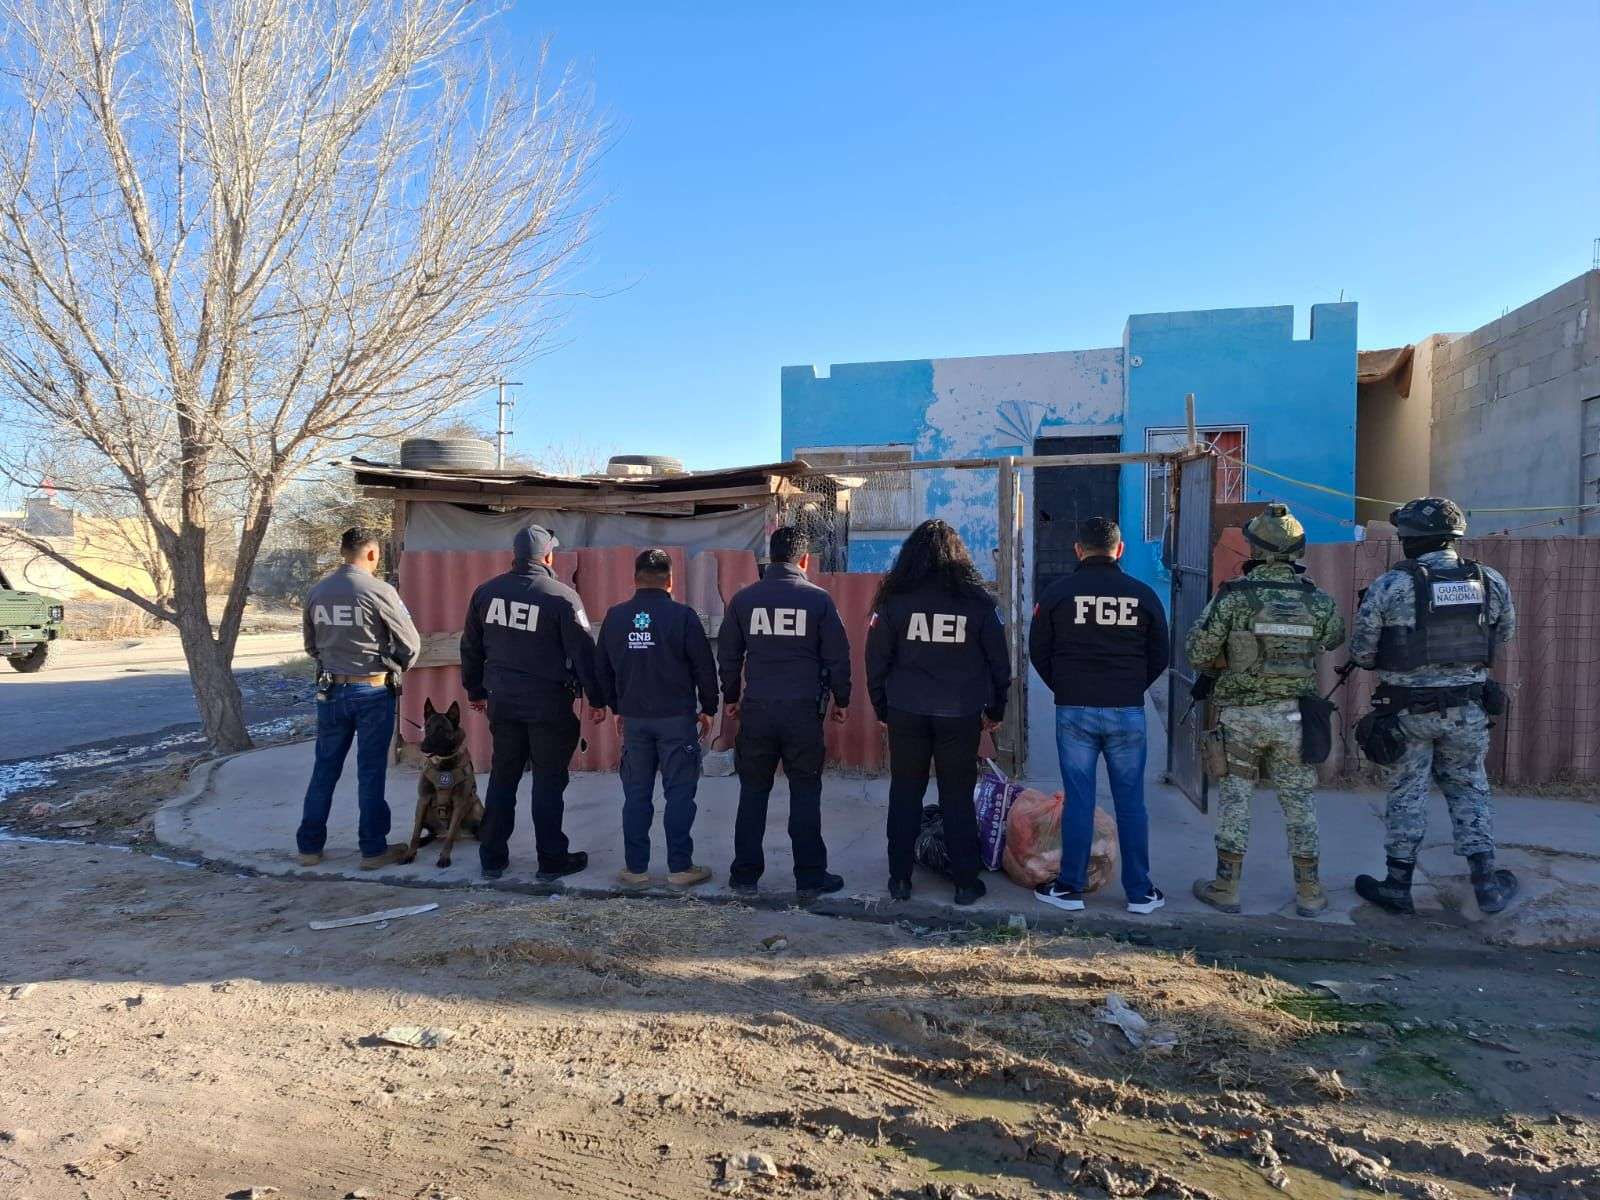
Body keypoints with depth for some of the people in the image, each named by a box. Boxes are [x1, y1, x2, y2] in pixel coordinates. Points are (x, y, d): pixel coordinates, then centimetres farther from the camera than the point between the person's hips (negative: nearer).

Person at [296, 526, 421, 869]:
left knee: (325, 769, 15)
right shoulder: (379, 591, -14)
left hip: (329, 689, 5)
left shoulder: (316, 591, 1)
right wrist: (395, 667, 11)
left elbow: (311, 644, 13)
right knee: (371, 772, 5)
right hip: (372, 690, -4)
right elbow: (410, 644, -8)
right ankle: (373, 849, 13)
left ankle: (309, 846, 24)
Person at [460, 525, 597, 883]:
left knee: (502, 777, 15)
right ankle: (551, 861, 13)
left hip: (502, 701, 5)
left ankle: (492, 858, 23)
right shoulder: (562, 596, -13)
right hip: (548, 703, -5)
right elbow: (583, 652, -11)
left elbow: (470, 647, 12)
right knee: (548, 780, 5)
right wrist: (596, 697, -1)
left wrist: (475, 690, 24)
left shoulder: (486, 592, 4)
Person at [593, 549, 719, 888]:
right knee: (679, 793, 4)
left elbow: (602, 668, 11)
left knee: (636, 794, 11)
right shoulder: (683, 616, -9)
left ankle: (635, 867, 16)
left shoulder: (615, 617, 3)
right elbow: (704, 667, -5)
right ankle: (680, 867, 8)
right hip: (677, 719, -3)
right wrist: (708, 709, 7)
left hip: (634, 718, 4)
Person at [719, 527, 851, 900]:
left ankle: (745, 875, 19)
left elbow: (727, 654, 8)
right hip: (803, 710, -2)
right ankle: (810, 877, 13)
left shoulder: (743, 599, 2)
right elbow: (837, 656, -1)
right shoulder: (818, 599, -4)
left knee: (753, 793, 12)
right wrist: (841, 700, 12)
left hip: (756, 710, 2)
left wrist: (730, 697, 20)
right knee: (805, 795, 8)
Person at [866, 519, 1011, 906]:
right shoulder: (978, 601, 0)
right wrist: (996, 710, 15)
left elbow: (876, 660, 1)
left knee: (904, 794, 11)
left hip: (906, 713, 0)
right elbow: (999, 661, 5)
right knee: (958, 798, 10)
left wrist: (882, 708, 11)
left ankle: (900, 878, 16)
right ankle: (966, 882, 15)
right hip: (961, 714, 0)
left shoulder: (894, 599, -2)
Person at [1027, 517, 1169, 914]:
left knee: (1078, 800, 6)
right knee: (1131, 802, 10)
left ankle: (1069, 888, 14)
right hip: (1127, 713, 1)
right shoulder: (1142, 594, 1)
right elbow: (1159, 658, 9)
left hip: (1074, 712, -1)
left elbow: (1038, 652, 4)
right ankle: (1139, 892, 18)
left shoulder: (1057, 592, -3)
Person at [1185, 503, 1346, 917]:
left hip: (1241, 713, -2)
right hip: (1294, 715, 2)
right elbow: (1335, 638, 17)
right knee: (1299, 800, 13)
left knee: (1235, 796, 8)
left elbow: (1198, 652, -10)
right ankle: (1309, 892, 22)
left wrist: (1222, 667, 10)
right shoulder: (1317, 600, -3)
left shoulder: (1234, 595, -13)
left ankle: (1226, 887, 14)